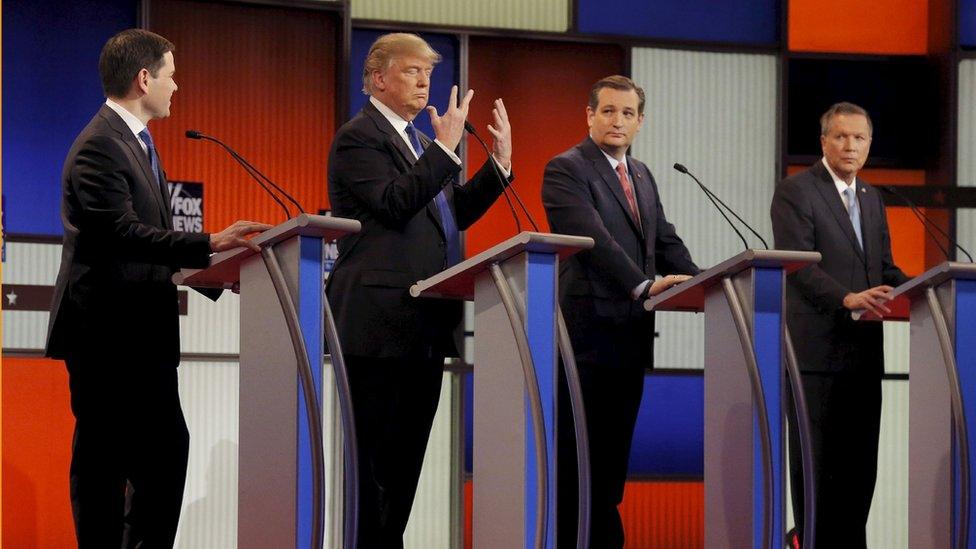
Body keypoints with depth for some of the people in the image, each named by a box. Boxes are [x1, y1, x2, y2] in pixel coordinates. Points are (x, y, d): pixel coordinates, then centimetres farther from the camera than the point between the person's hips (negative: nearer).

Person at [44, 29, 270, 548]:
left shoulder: (136, 142, 18)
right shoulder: (100, 146, -15)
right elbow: (121, 232, -27)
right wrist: (209, 244, -32)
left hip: (143, 333, 10)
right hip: (106, 332, -10)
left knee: (166, 449, 11)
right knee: (104, 461, -3)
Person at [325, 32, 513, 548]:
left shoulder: (417, 140, 20)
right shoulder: (358, 137, -8)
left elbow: (453, 213, 18)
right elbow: (393, 204, -22)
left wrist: (499, 163, 10)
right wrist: (445, 148, -22)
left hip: (426, 325, 9)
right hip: (381, 322, -9)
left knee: (407, 452, 11)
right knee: (373, 456, -5)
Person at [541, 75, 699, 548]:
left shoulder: (641, 175, 20)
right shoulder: (566, 170, -6)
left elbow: (665, 242, 17)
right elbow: (594, 238, -19)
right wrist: (643, 285, -28)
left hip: (631, 332, 7)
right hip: (589, 330, -7)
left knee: (614, 454, 8)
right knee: (578, 454, -5)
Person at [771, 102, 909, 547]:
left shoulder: (872, 199, 19)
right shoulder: (795, 192, -5)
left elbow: (884, 267, 19)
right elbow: (798, 263, -15)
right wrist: (847, 298, -29)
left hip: (863, 352, 7)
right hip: (817, 349, -7)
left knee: (860, 463, 5)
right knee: (816, 461, -2)